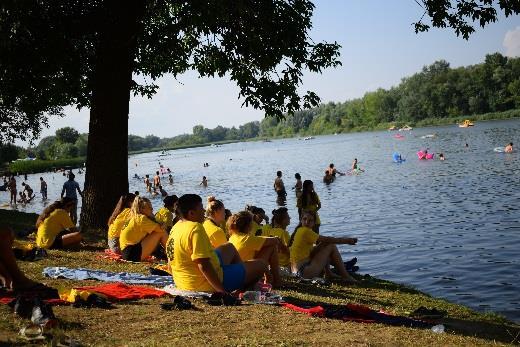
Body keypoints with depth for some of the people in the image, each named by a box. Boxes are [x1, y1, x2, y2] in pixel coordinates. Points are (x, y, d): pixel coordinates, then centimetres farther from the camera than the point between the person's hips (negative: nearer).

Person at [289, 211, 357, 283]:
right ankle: (346, 277, -2)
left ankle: (328, 274, 17)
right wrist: (346, 241, 1)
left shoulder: (299, 231, 16)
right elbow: (327, 239, -11)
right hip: (304, 271, -10)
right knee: (331, 246, -6)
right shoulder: (305, 231, -13)